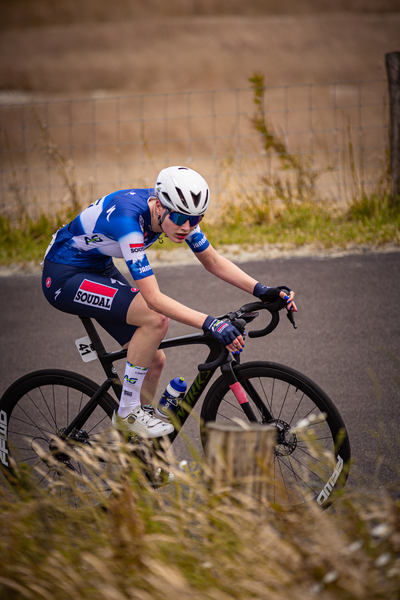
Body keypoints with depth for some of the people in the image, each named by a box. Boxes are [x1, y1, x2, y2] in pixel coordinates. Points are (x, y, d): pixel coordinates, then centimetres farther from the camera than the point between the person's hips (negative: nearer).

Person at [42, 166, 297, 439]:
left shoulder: (178, 212, -13)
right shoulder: (128, 217, -36)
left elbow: (214, 262, -1)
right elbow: (154, 298, -39)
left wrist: (262, 290, -14)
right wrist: (210, 324, -45)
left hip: (98, 269, 8)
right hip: (64, 277, -8)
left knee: (154, 359, 2)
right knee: (156, 319, -27)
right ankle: (128, 412, -12)